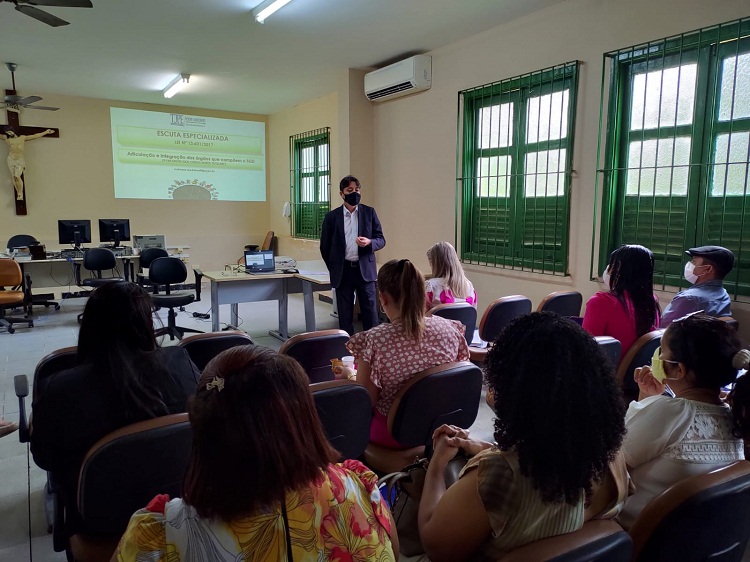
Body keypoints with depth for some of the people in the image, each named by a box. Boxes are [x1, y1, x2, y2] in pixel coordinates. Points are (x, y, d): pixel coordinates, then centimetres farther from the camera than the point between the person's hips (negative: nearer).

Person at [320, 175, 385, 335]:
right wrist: (334, 269, 9)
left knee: (370, 312, 0)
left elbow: (381, 240, 6)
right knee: (345, 315, 7)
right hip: (342, 271, 0)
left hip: (365, 270, 0)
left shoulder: (369, 212, 5)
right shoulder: (332, 217, 4)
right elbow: (325, 246, 10)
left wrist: (369, 242, -15)